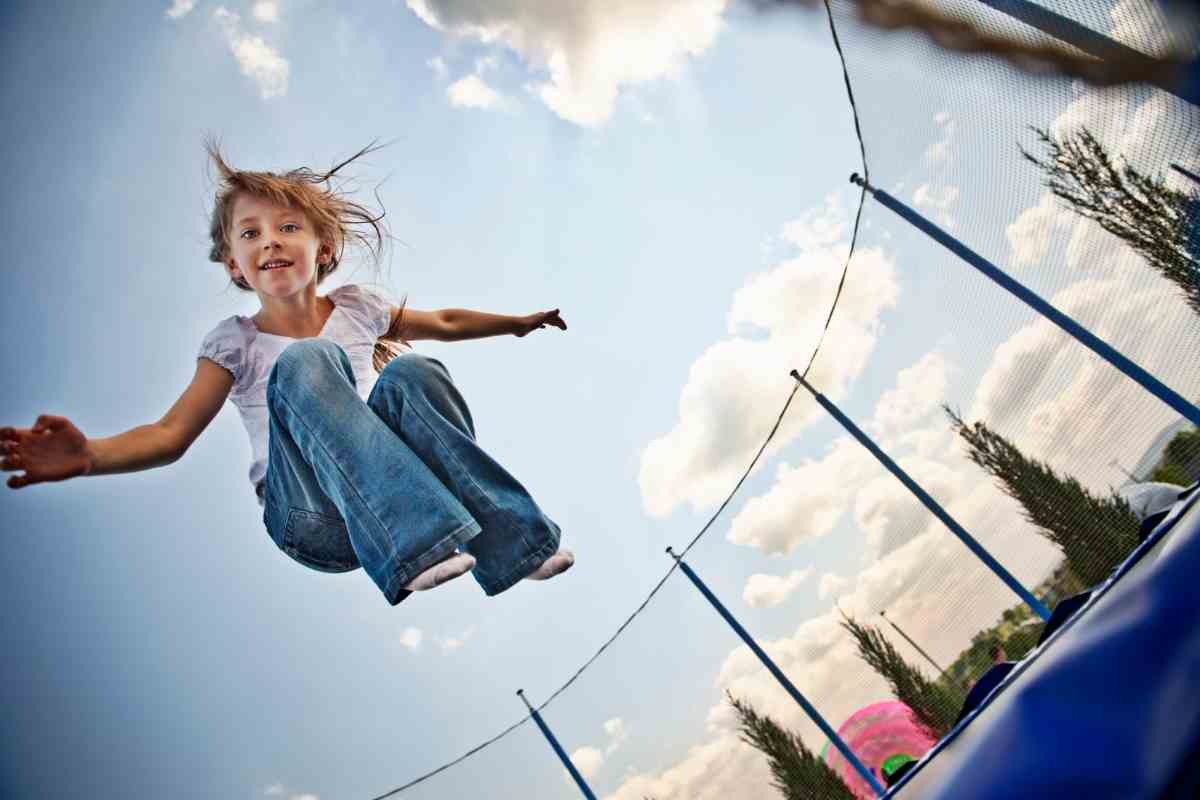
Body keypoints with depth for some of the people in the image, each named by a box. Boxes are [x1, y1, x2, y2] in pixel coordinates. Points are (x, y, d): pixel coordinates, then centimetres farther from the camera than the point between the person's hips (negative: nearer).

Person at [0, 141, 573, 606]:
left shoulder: (355, 308, 12)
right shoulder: (236, 343, 5)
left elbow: (444, 323, 26)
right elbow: (171, 434, -3)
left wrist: (521, 321, 26)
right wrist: (88, 455, -22)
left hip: (391, 489, 2)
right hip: (315, 518, -2)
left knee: (410, 371, -26)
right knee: (305, 362, -28)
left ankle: (509, 536, -29)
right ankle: (419, 540, -39)